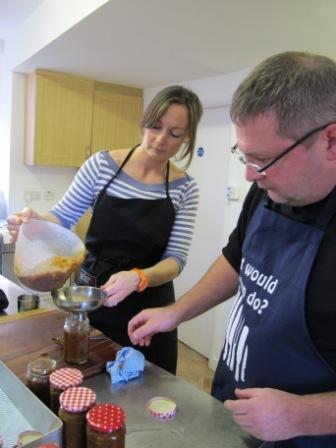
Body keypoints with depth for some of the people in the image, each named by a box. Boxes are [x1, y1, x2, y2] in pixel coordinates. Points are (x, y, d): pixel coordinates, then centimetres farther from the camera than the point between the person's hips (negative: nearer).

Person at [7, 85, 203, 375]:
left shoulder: (185, 188, -8)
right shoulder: (102, 165, -9)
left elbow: (176, 259, -11)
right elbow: (63, 217, 0)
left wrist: (138, 278, -30)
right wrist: (35, 221, -22)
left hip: (148, 309, 0)